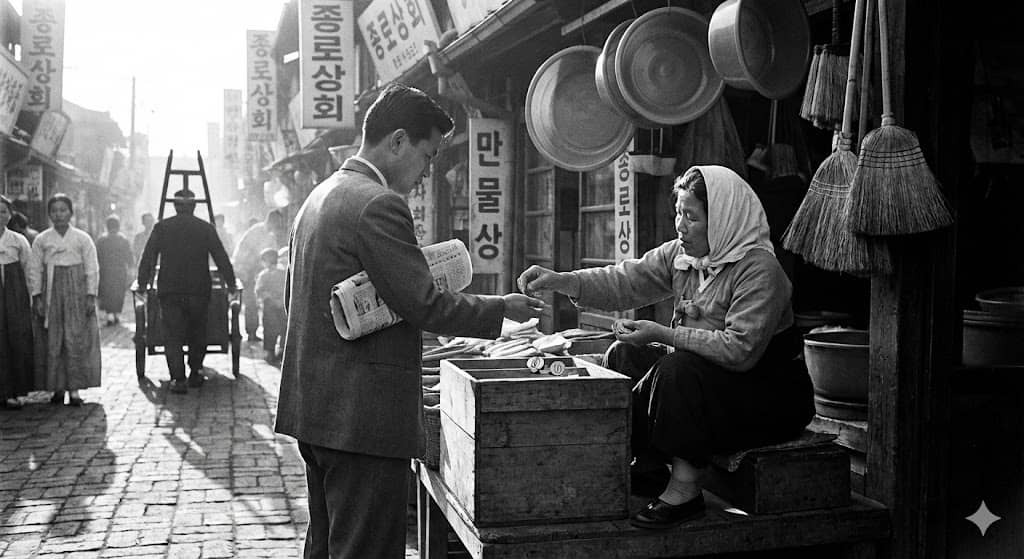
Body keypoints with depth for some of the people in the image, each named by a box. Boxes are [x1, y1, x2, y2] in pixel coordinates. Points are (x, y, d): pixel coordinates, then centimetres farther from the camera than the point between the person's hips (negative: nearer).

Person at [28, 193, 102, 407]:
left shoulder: (82, 238, 3)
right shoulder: (41, 240, 6)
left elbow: (92, 269, 2)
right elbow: (34, 270, 6)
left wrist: (91, 297, -4)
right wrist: (37, 297, -2)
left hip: (77, 293, -1)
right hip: (50, 295, 1)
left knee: (77, 341, -4)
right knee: (52, 342, 0)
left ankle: (74, 389, -1)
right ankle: (57, 387, 8)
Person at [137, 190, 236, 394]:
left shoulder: (161, 227, 2)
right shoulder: (206, 228, 1)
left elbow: (147, 258, 3)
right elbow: (222, 259, 3)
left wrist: (143, 283, 14)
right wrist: (230, 283, 12)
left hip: (169, 292, 0)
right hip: (199, 291, 1)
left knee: (172, 336, 2)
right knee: (197, 333, 16)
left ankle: (178, 379, -8)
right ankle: (195, 373, 22)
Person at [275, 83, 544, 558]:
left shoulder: (317, 197, 14)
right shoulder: (379, 204, -16)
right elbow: (425, 304, -18)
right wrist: (502, 308, -4)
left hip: (313, 407, 10)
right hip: (363, 416, -10)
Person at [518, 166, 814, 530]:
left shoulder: (758, 268, -22)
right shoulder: (680, 254, 3)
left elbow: (740, 349, -30)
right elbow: (626, 282, -3)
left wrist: (663, 335, -30)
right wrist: (559, 280, -16)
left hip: (770, 394, -9)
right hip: (707, 375, 9)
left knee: (678, 370, -31)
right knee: (624, 355, 2)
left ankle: (685, 489, -20)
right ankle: (647, 468, 0)